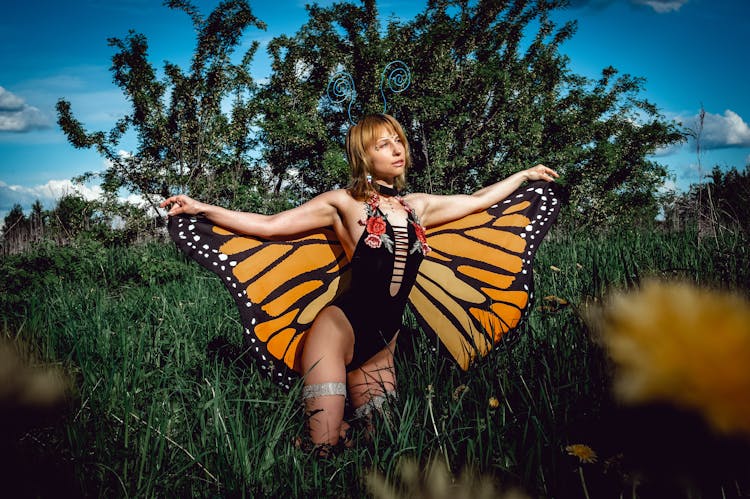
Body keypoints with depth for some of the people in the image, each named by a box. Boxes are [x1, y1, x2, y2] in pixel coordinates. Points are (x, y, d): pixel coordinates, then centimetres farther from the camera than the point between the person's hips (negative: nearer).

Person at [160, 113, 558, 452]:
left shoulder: (419, 206, 14)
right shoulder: (344, 203, 1)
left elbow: (478, 200, 26)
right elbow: (268, 225, -3)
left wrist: (525, 174, 32)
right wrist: (199, 208, -8)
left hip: (383, 344, 5)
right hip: (340, 325, -5)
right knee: (324, 446, -14)